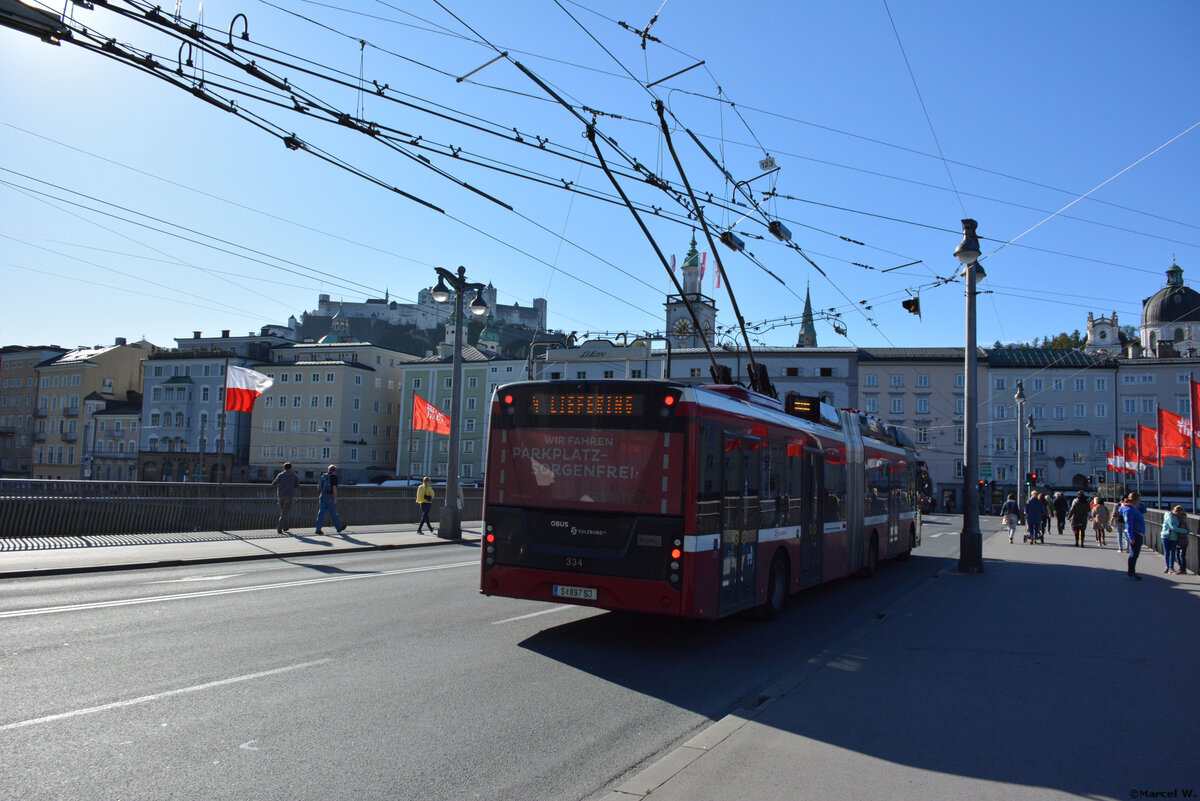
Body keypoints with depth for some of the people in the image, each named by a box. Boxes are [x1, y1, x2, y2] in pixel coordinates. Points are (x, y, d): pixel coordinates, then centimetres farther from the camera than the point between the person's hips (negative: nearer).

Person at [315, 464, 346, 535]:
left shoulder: (323, 475, 12)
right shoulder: (334, 476, -8)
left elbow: (318, 487, 16)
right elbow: (334, 488, -16)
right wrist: (335, 498, -17)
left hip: (323, 495, 6)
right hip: (330, 496, -6)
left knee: (321, 512, 2)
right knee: (333, 513, 5)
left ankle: (318, 529, -6)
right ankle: (339, 528, 18)